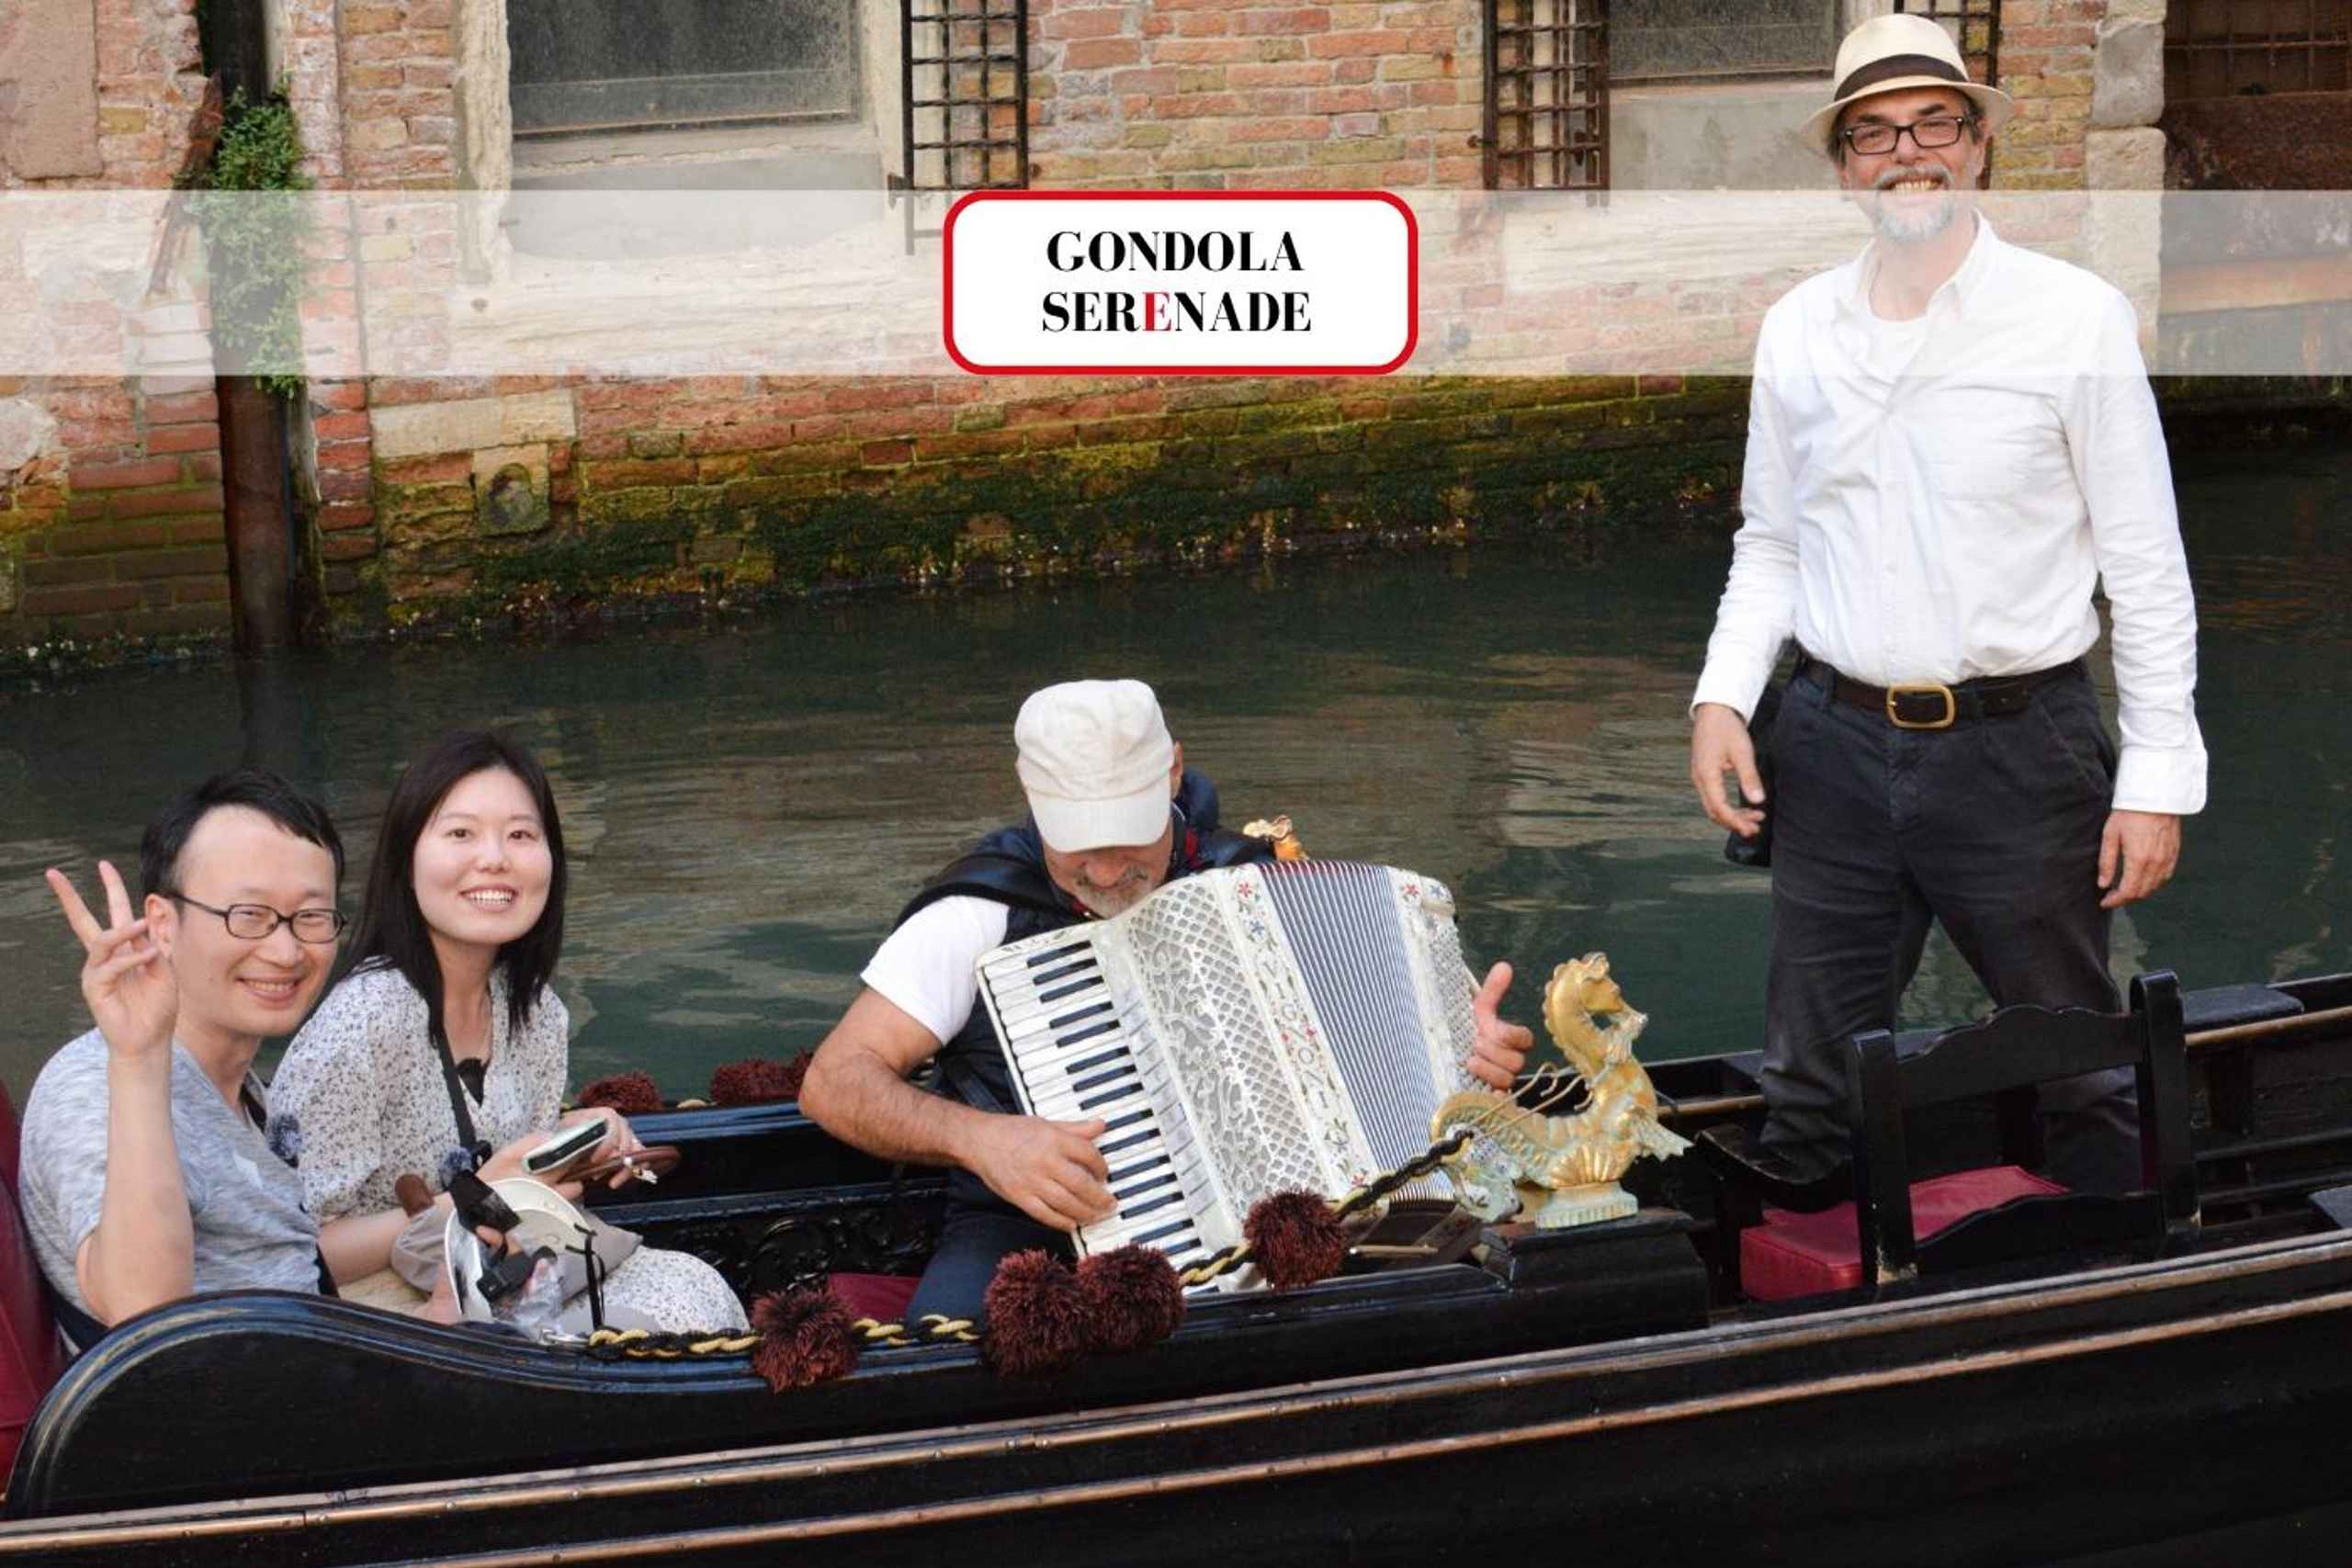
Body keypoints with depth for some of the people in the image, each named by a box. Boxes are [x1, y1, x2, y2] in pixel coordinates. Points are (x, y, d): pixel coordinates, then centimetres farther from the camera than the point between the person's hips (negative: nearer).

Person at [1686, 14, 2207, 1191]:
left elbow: (2145, 563, -3)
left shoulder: (2074, 316, -5)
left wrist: (2158, 777, -6)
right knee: (1807, 1092, 9)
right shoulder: (1797, 329, 7)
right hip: (1834, 748, 3)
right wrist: (1721, 697, 1)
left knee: (2077, 1081, 8)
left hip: (2017, 749, -3)